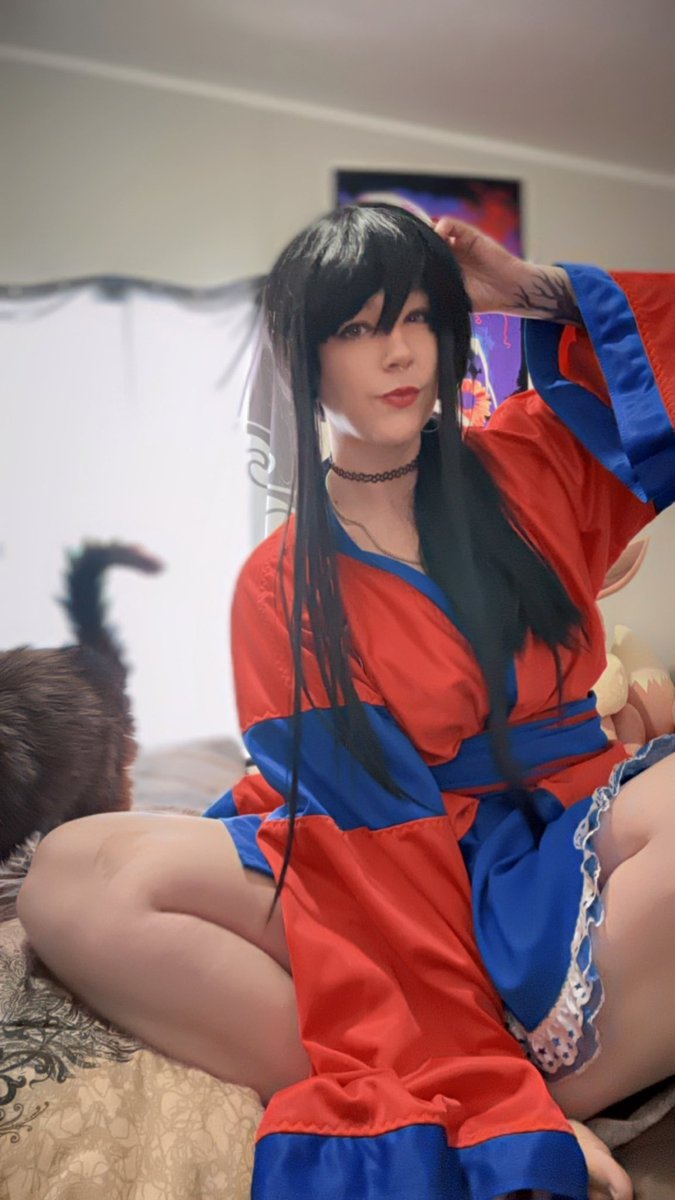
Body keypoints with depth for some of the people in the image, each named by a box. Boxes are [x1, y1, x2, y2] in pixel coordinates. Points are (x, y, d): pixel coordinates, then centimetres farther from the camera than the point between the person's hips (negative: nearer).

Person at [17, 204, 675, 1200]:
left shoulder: (530, 465, 9)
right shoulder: (280, 591, 0)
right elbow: (368, 836, -11)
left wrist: (540, 289, 2)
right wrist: (494, 1104, -22)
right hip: (405, 872, -1)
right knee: (73, 878, -24)